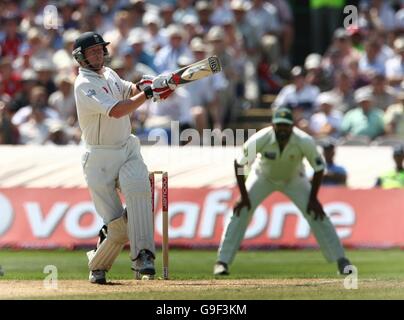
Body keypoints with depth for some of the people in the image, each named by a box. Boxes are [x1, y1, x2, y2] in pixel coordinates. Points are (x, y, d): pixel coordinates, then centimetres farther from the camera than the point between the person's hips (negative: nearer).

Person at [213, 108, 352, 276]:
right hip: (263, 177, 0)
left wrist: (313, 198, -17)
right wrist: (244, 196, -21)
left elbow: (319, 168, -17)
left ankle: (341, 260, -2)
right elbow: (239, 164, -20)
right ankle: (222, 261, -9)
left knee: (316, 214, -12)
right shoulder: (260, 139, -34)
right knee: (240, 211, -15)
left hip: (294, 179, 0)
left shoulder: (305, 142, -33)